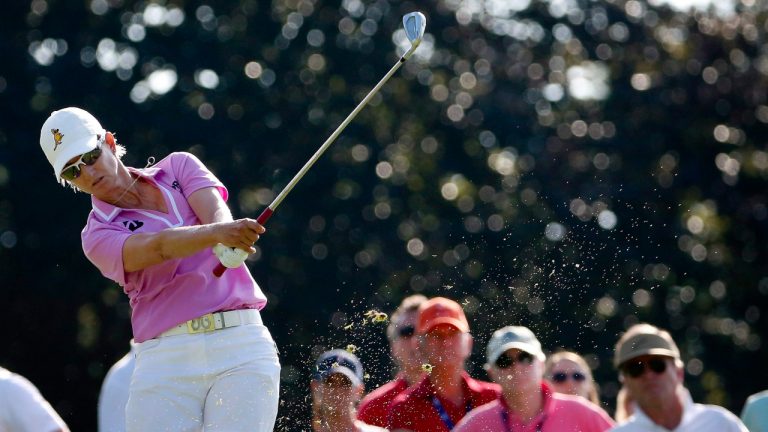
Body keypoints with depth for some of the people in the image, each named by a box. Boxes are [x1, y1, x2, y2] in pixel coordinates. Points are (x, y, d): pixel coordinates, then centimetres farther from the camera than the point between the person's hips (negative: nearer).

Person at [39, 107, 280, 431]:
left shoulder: (179, 167, 14)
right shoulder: (98, 236, 4)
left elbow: (216, 212, -6)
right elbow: (159, 247, -16)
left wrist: (229, 248, -30)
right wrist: (219, 233, -35)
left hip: (241, 346, 0)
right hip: (165, 360, 0)